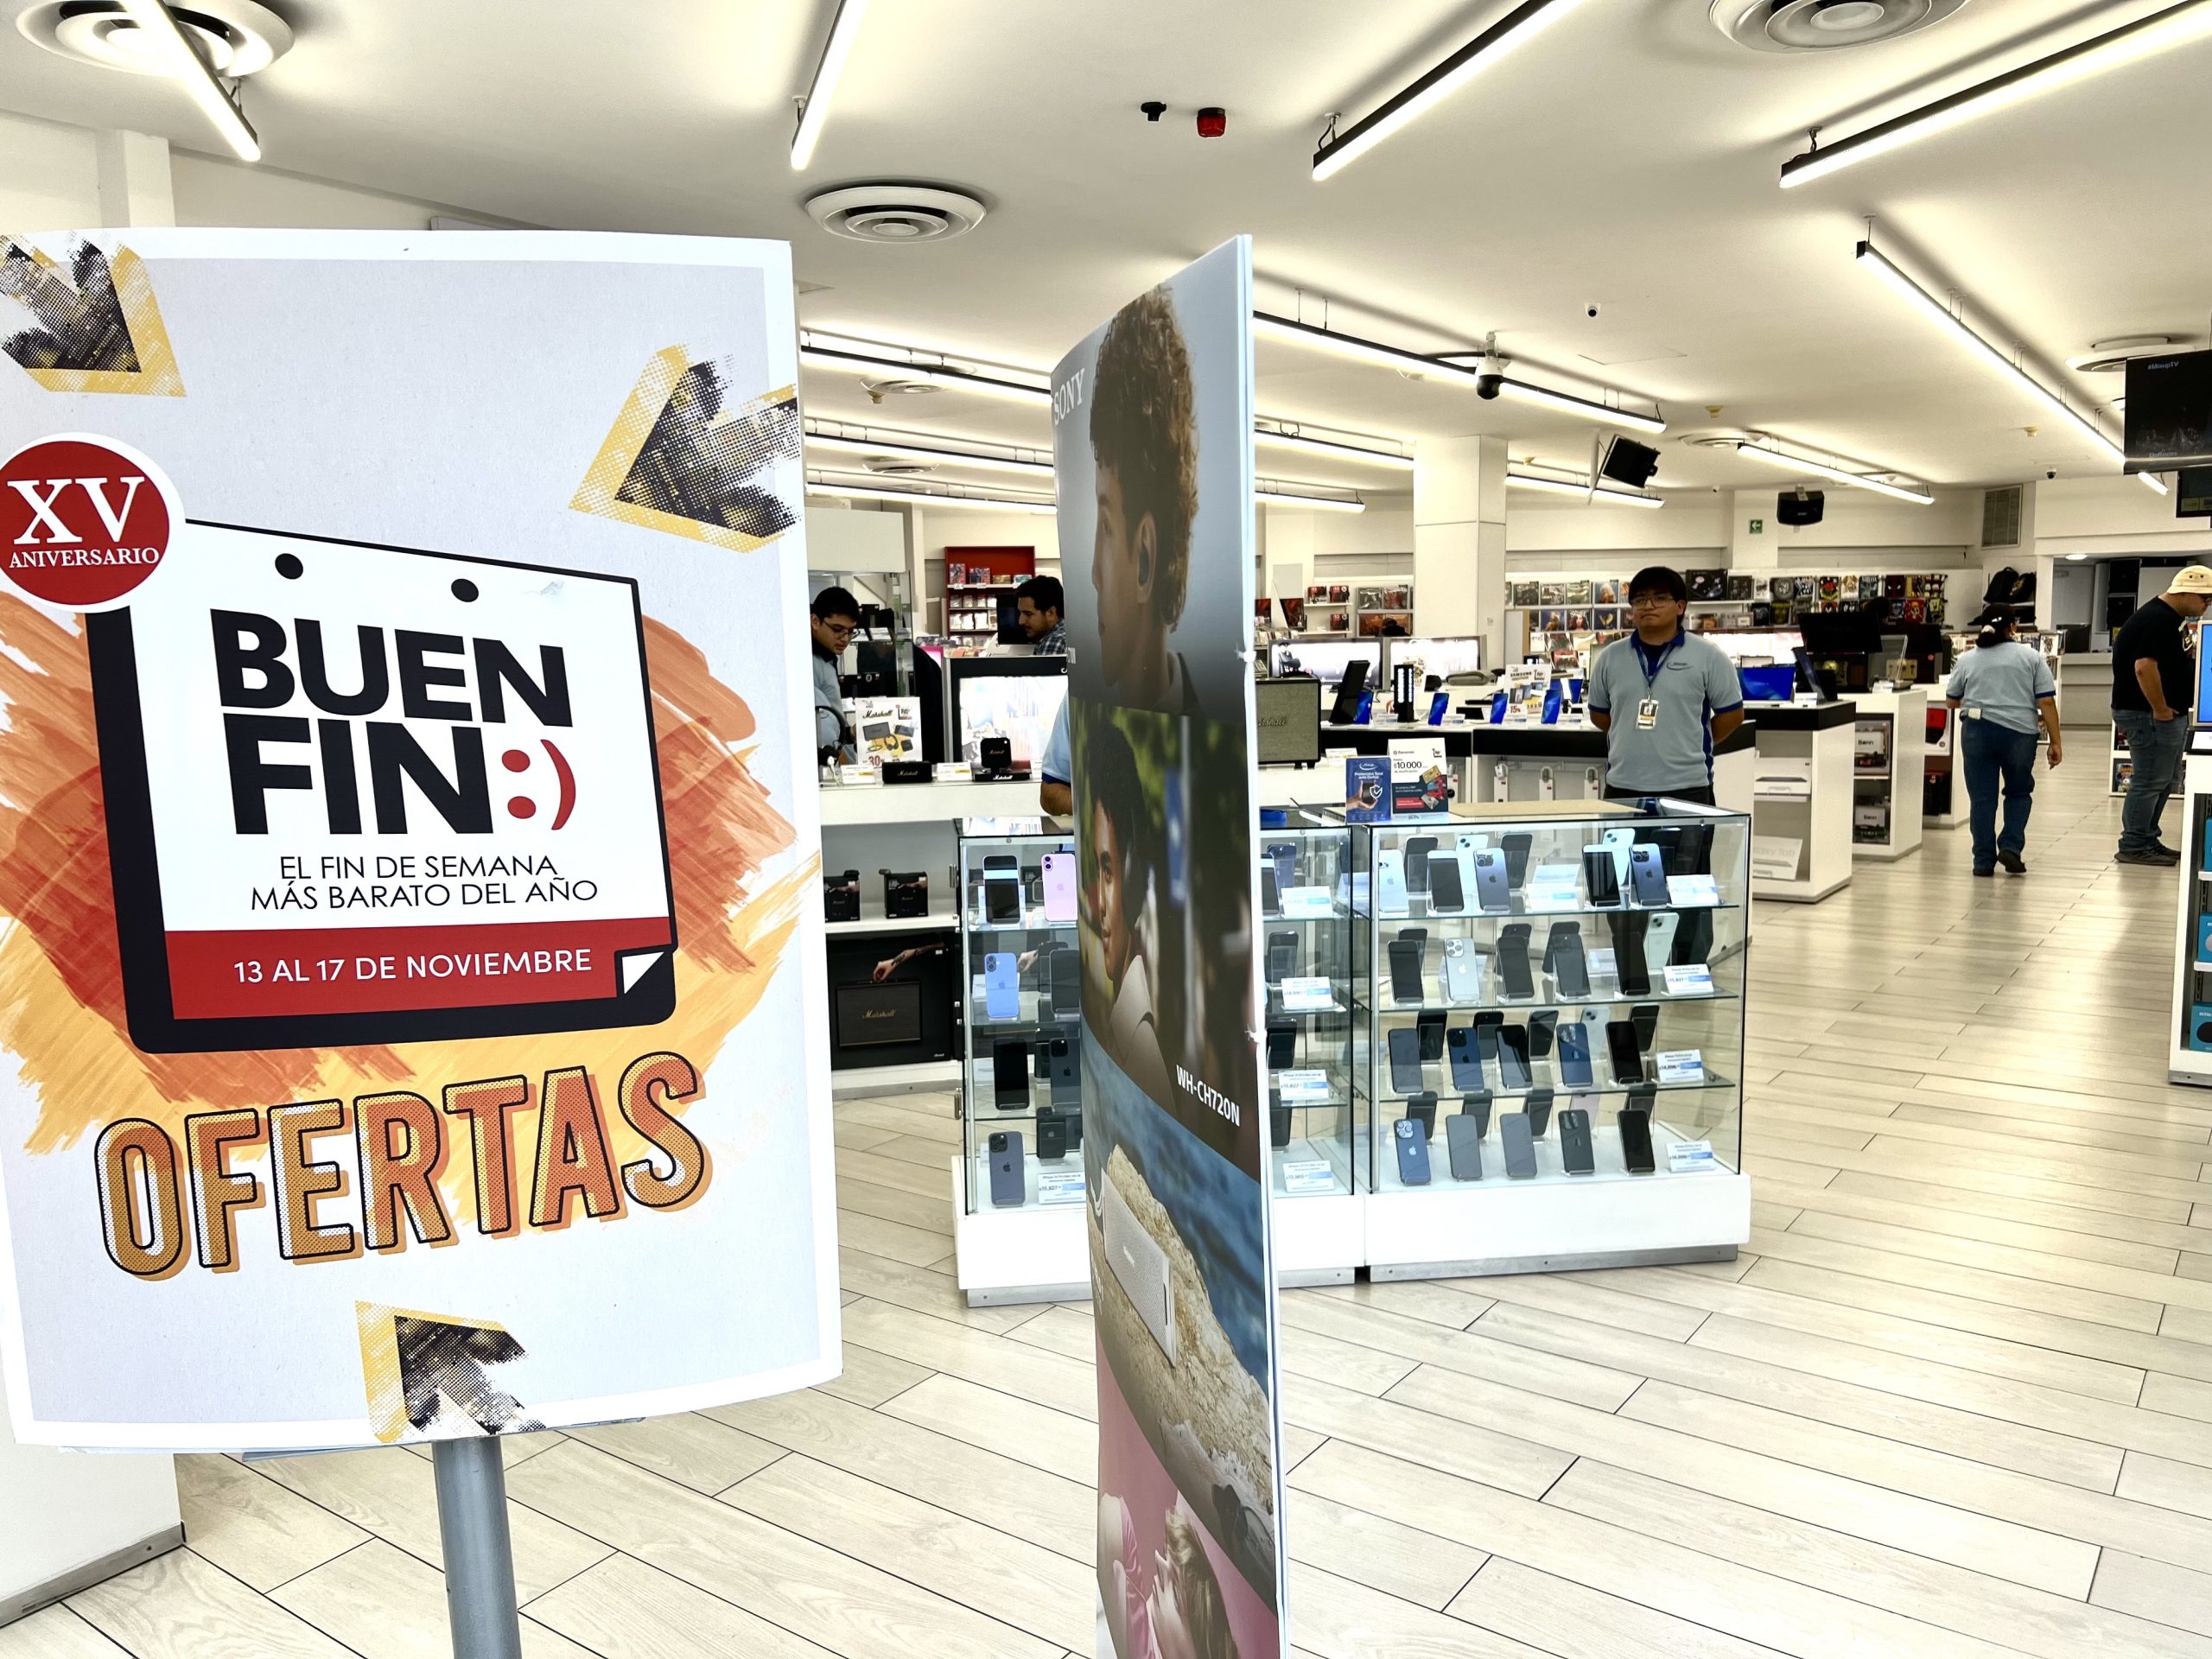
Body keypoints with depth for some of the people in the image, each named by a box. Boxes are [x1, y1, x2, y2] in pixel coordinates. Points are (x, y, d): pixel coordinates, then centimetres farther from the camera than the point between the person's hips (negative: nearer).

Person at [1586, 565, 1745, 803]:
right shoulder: (1610, 658, 7)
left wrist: (1688, 745, 9)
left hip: (1686, 787, -3)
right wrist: (1633, 739, 13)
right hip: (1622, 787, 3)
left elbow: (1732, 714, 4)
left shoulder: (1708, 657, -1)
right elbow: (1599, 714, 17)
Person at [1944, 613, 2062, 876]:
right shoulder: (2031, 657, 4)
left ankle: (1984, 860, 5)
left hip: (1977, 731, 1)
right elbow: (2047, 702, -1)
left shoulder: (1967, 659, 9)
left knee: (1982, 797, 5)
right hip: (2020, 733, 0)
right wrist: (2055, 742, 3)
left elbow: (1951, 701, 17)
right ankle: (2010, 847, 5)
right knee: (2019, 792, 17)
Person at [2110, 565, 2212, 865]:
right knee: (2150, 781, -5)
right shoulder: (2157, 620, -19)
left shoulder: (2166, 617, 14)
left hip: (2169, 715, 11)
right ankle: (2134, 846, 2)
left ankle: (2148, 840, 25)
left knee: (2166, 779, 17)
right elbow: (2145, 666, -29)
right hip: (2149, 715, -11)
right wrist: (2161, 709, -22)